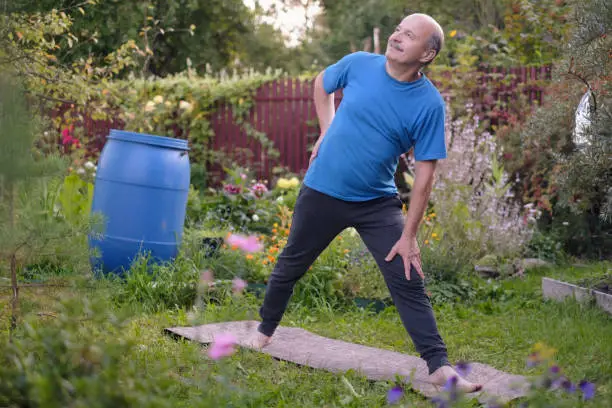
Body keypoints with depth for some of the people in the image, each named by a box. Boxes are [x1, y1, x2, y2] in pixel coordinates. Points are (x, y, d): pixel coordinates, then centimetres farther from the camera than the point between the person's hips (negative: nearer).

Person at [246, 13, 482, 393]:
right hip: (322, 191, 1)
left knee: (409, 281, -7)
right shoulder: (359, 64, -10)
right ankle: (265, 331, 38)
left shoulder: (430, 103, -16)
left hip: (378, 203, -1)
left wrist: (409, 235, -14)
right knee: (291, 266, 15)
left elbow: (425, 172, -13)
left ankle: (439, 366, -4)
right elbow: (322, 83, 14)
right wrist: (327, 132, 5)